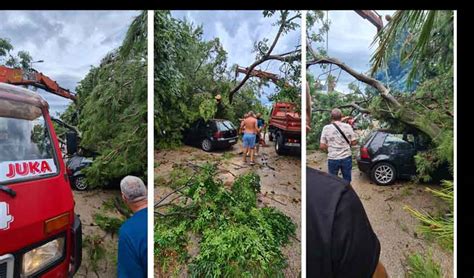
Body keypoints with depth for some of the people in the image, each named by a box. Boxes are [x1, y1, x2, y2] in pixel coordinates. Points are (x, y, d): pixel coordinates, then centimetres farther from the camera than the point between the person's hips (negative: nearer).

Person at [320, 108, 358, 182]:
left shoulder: (326, 128, -8)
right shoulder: (347, 126, -6)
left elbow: (322, 146, -8)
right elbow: (354, 142, -2)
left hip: (332, 159, -1)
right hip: (346, 158, 1)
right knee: (347, 181, 17)